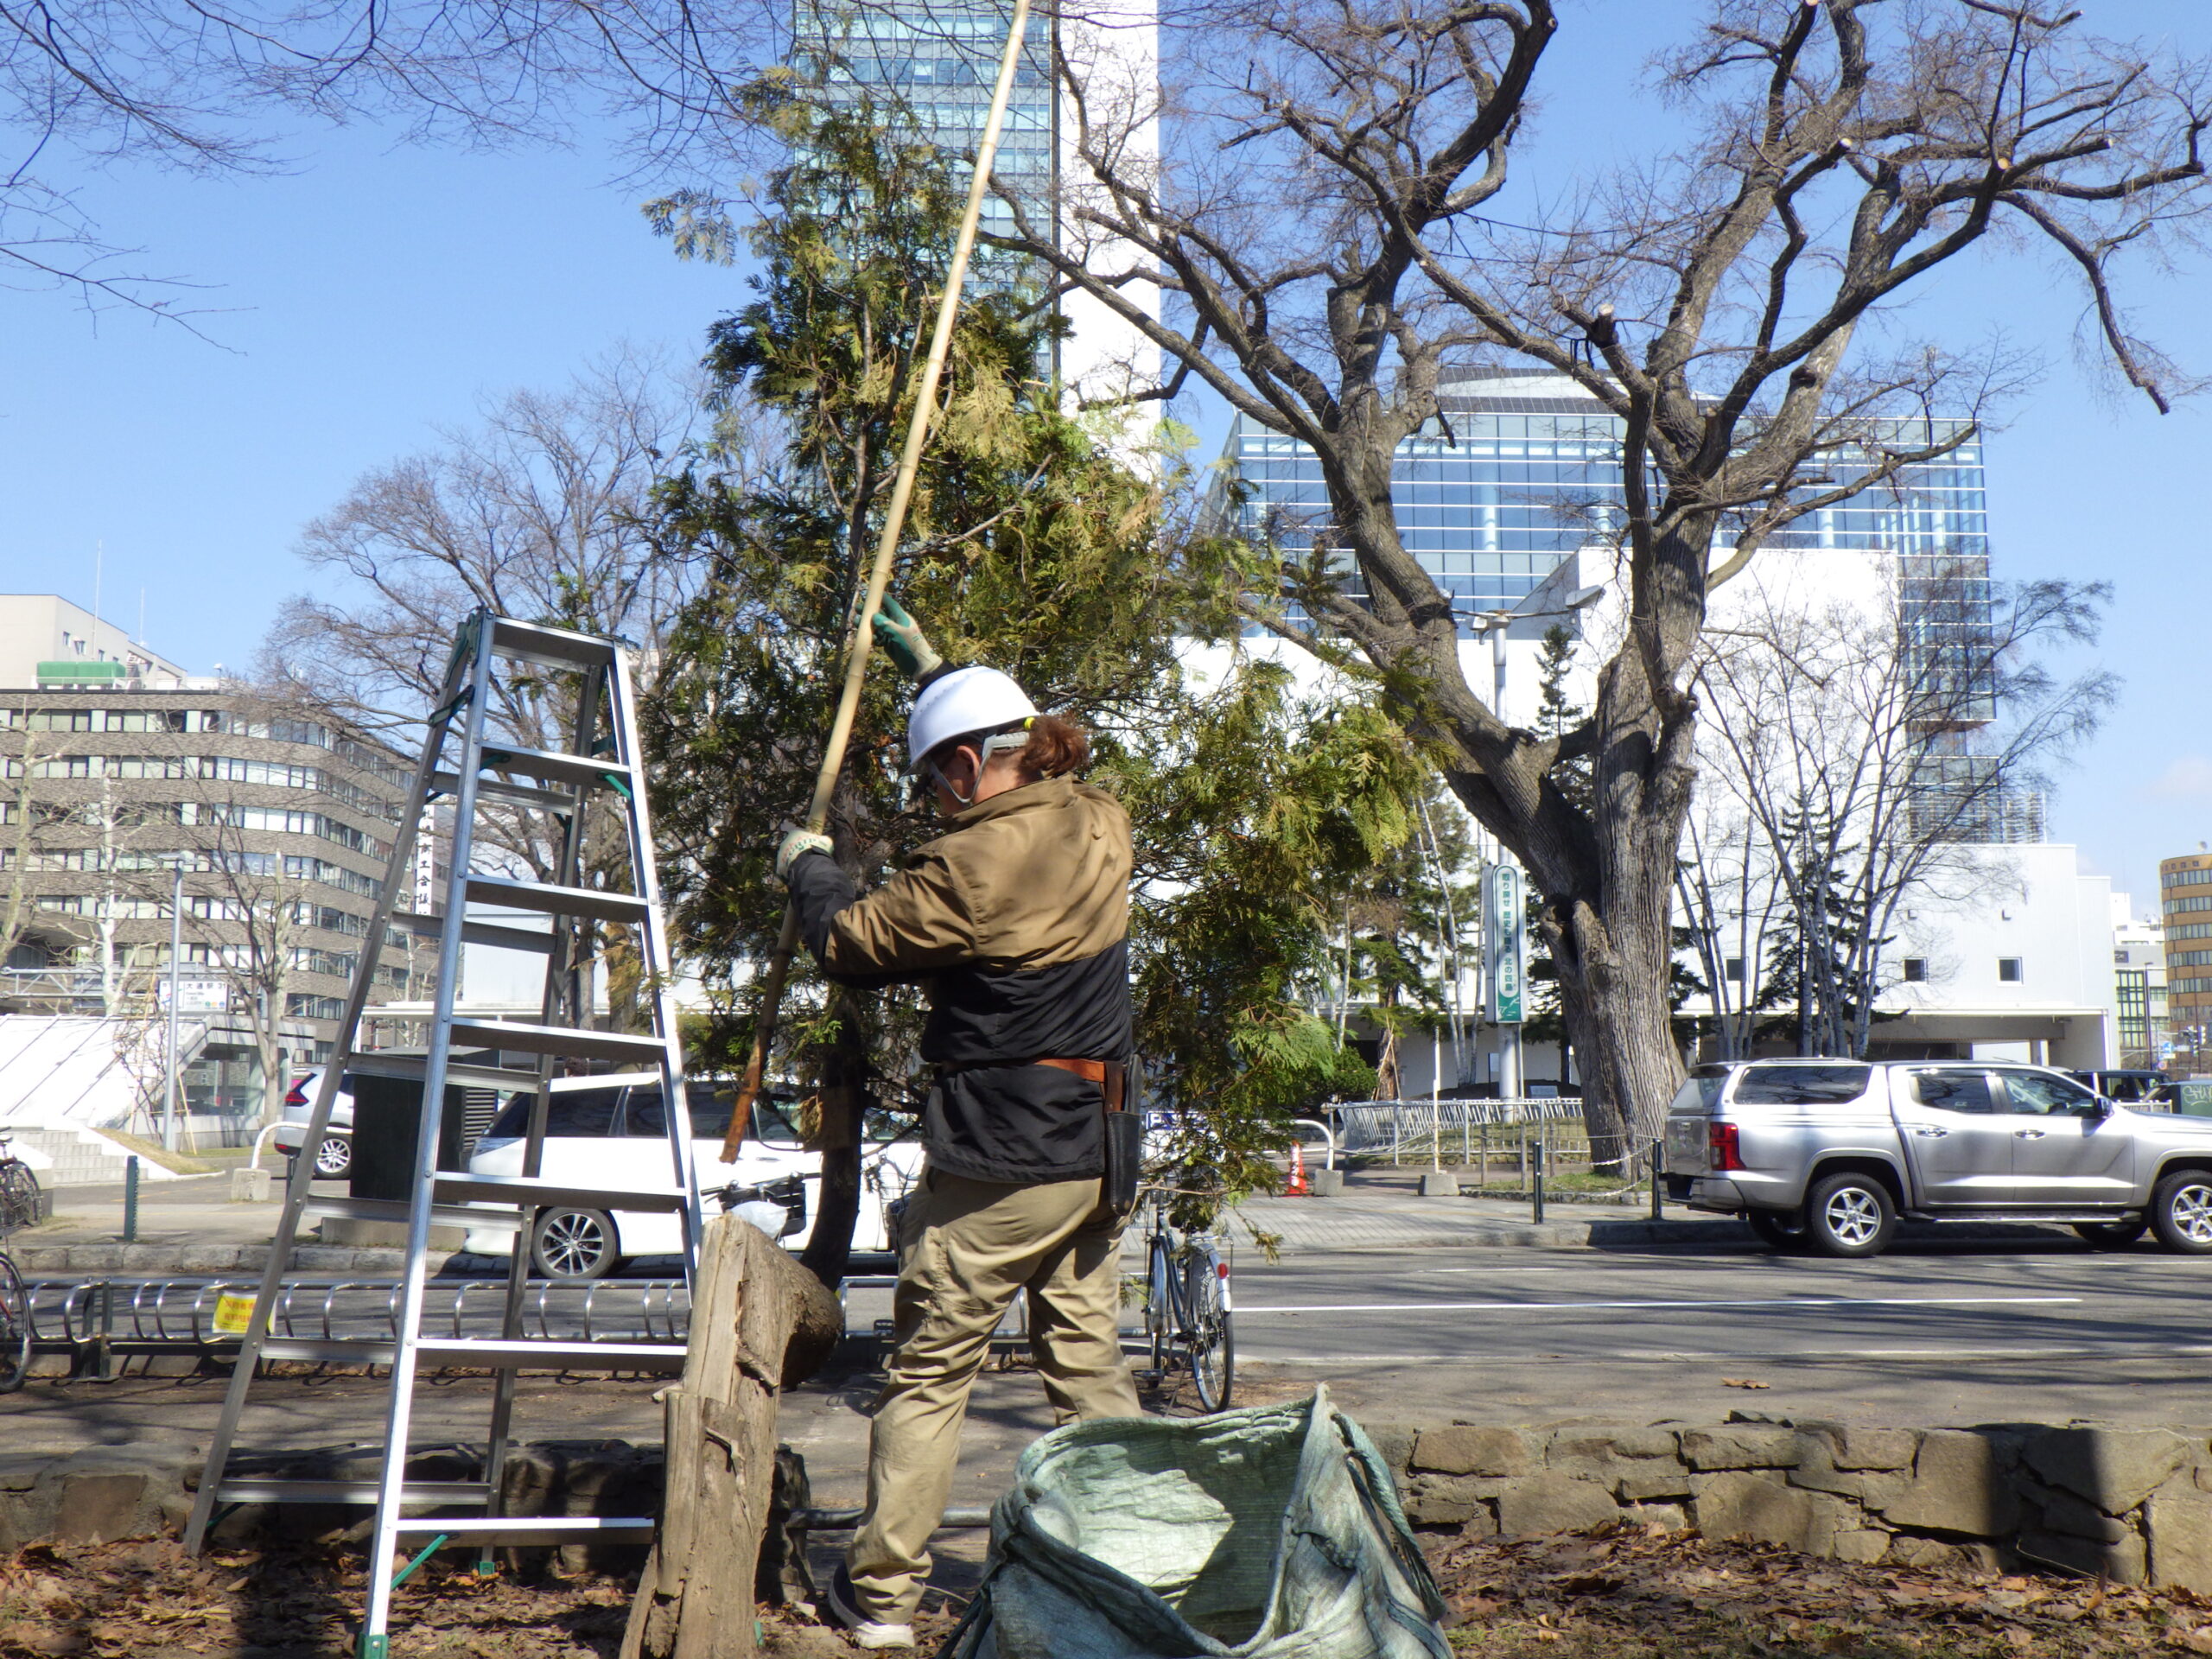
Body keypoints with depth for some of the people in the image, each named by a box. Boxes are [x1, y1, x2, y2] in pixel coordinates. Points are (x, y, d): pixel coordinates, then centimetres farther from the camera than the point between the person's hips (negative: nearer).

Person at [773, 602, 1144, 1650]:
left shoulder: (969, 866, -18)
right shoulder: (1101, 826, 3)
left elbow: (849, 944, -5)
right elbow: (1026, 758, 24)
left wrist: (807, 867, 15)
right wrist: (927, 663, 30)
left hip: (995, 1158, -7)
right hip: (1097, 1149, 7)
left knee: (928, 1373, 4)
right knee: (1090, 1369, 14)